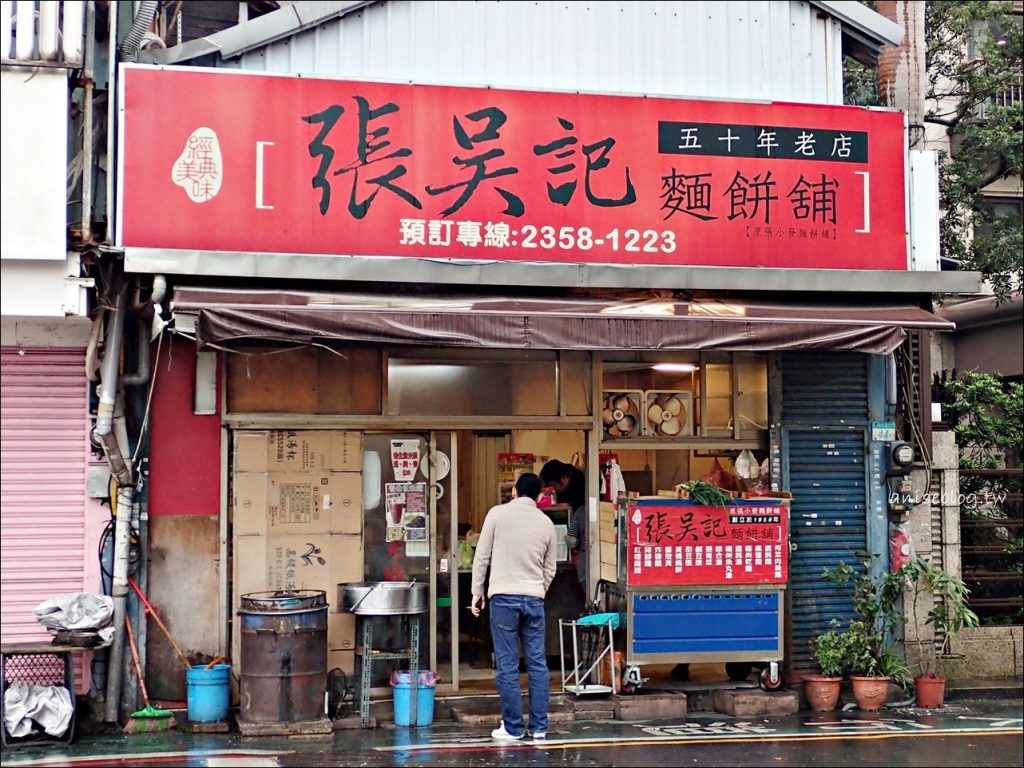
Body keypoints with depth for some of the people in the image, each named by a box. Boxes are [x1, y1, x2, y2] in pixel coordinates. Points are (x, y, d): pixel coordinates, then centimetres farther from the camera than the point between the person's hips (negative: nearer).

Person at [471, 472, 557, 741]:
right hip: (534, 598, 3)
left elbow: (482, 557, -1)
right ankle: (539, 726, 12)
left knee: (508, 665, 1)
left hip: (504, 597, -3)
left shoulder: (498, 513, -1)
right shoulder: (546, 522, 9)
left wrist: (477, 593, 7)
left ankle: (513, 728, 5)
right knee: (537, 663, 8)